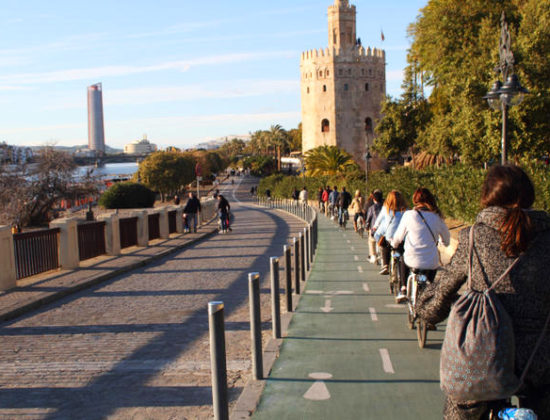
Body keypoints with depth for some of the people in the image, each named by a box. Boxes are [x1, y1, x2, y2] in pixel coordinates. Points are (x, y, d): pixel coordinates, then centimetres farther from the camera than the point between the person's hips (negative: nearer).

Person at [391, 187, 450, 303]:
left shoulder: (409, 215, -7)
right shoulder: (437, 217, 0)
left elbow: (398, 237, 3)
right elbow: (446, 239, 13)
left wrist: (394, 244, 25)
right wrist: (443, 242, 37)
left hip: (413, 261, -1)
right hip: (431, 263, 1)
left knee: (403, 259, 33)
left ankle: (403, 289, 27)